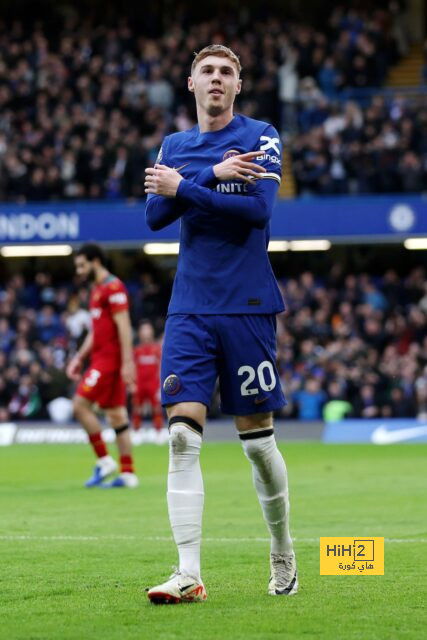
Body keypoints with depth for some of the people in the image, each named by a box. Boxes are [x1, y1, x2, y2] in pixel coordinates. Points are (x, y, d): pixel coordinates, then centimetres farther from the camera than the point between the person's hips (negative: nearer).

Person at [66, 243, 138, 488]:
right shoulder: (98, 290, 19)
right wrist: (80, 358, 20)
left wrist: (127, 362, -22)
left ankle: (104, 460, -6)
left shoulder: (113, 287, -10)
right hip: (101, 357, 10)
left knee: (81, 404, -12)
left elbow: (124, 326, -17)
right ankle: (128, 474, 6)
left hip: (110, 358, -10)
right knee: (117, 415, 6)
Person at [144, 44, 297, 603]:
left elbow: (259, 208, -14)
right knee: (183, 434, -10)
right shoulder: (173, 146, 13)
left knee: (257, 438, 3)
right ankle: (189, 574, -13)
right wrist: (213, 174, -12)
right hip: (190, 309, 3)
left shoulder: (261, 137, 1)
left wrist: (184, 188, -14)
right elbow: (155, 213, -1)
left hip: (247, 306, -3)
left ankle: (283, 556, 24)